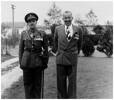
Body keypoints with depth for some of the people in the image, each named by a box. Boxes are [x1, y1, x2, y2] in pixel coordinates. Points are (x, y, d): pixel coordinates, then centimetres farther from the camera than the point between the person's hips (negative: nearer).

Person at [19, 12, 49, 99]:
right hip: (27, 62, 1)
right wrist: (21, 62, 5)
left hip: (38, 62, -1)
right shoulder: (23, 34, 5)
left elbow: (45, 49, 4)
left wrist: (45, 62, 2)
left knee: (37, 84, 7)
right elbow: (21, 49, 9)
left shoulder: (42, 34, 0)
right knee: (27, 83, 5)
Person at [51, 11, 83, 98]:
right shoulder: (58, 29, 5)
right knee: (61, 82, 6)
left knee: (72, 82, 4)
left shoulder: (78, 29, 1)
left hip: (72, 59, -1)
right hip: (60, 59, 1)